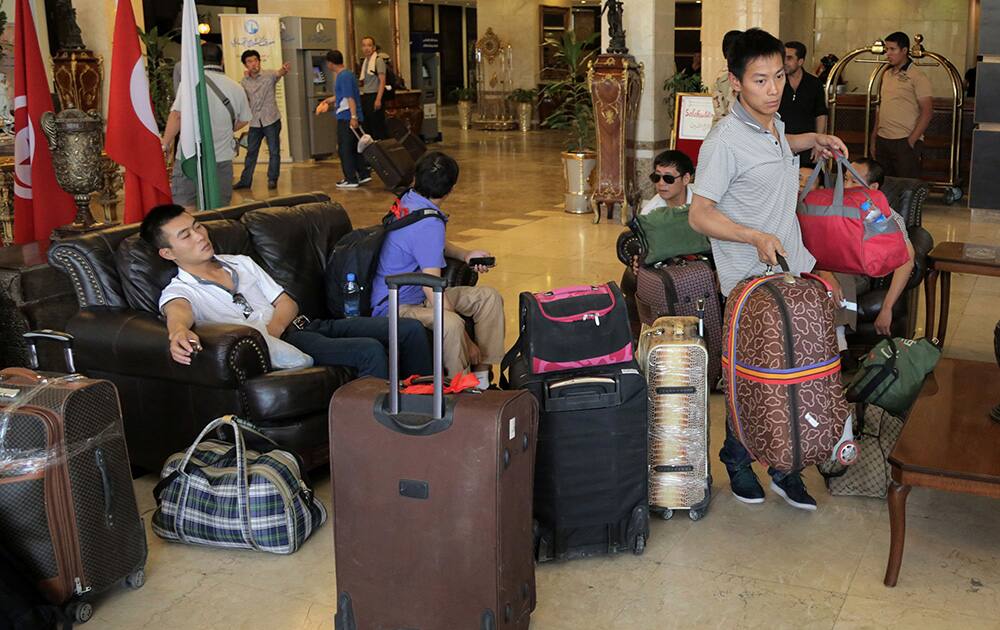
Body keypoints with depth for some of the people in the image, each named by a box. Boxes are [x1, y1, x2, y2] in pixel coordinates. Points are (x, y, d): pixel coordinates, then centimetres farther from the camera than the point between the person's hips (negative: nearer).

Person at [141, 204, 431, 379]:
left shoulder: (241, 263, 20)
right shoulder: (178, 291, 1)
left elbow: (287, 303, 15)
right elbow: (178, 311, -25)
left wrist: (272, 329, -10)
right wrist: (179, 331, -52)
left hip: (303, 324, 7)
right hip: (279, 345, -7)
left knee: (410, 329, -3)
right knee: (370, 350, -30)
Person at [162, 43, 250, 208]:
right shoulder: (236, 88, 5)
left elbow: (177, 115, -13)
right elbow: (244, 120, 15)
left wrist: (165, 143, -5)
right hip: (222, 158, 4)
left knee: (184, 210, 0)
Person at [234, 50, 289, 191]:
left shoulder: (268, 75, -7)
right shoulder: (244, 82, 5)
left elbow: (278, 74, -28)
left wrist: (283, 70, -55)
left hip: (271, 120, -3)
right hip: (255, 122, 3)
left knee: (274, 152, 2)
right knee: (251, 152, 10)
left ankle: (272, 180, 14)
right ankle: (245, 180, 19)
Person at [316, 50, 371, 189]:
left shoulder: (344, 76, -15)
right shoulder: (346, 74, 16)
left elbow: (350, 98, -22)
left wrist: (353, 116, -26)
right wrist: (327, 101, 38)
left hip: (346, 118, -10)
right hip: (350, 118, 10)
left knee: (344, 149, -2)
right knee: (355, 148, 15)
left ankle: (351, 179, 1)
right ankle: (364, 175, 19)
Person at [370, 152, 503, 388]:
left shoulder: (406, 202, 5)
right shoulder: (428, 224, -24)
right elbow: (434, 292, -26)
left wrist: (465, 255, 13)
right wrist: (467, 342, -21)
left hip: (419, 295, 11)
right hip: (395, 307, -11)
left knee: (489, 297, 3)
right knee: (451, 323, -40)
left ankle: (482, 377, 2)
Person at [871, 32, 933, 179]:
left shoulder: (918, 77, -7)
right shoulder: (887, 74, 15)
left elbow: (927, 111, -10)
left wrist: (912, 140, -16)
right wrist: (874, 137, 15)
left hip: (904, 141, -7)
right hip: (882, 140, 7)